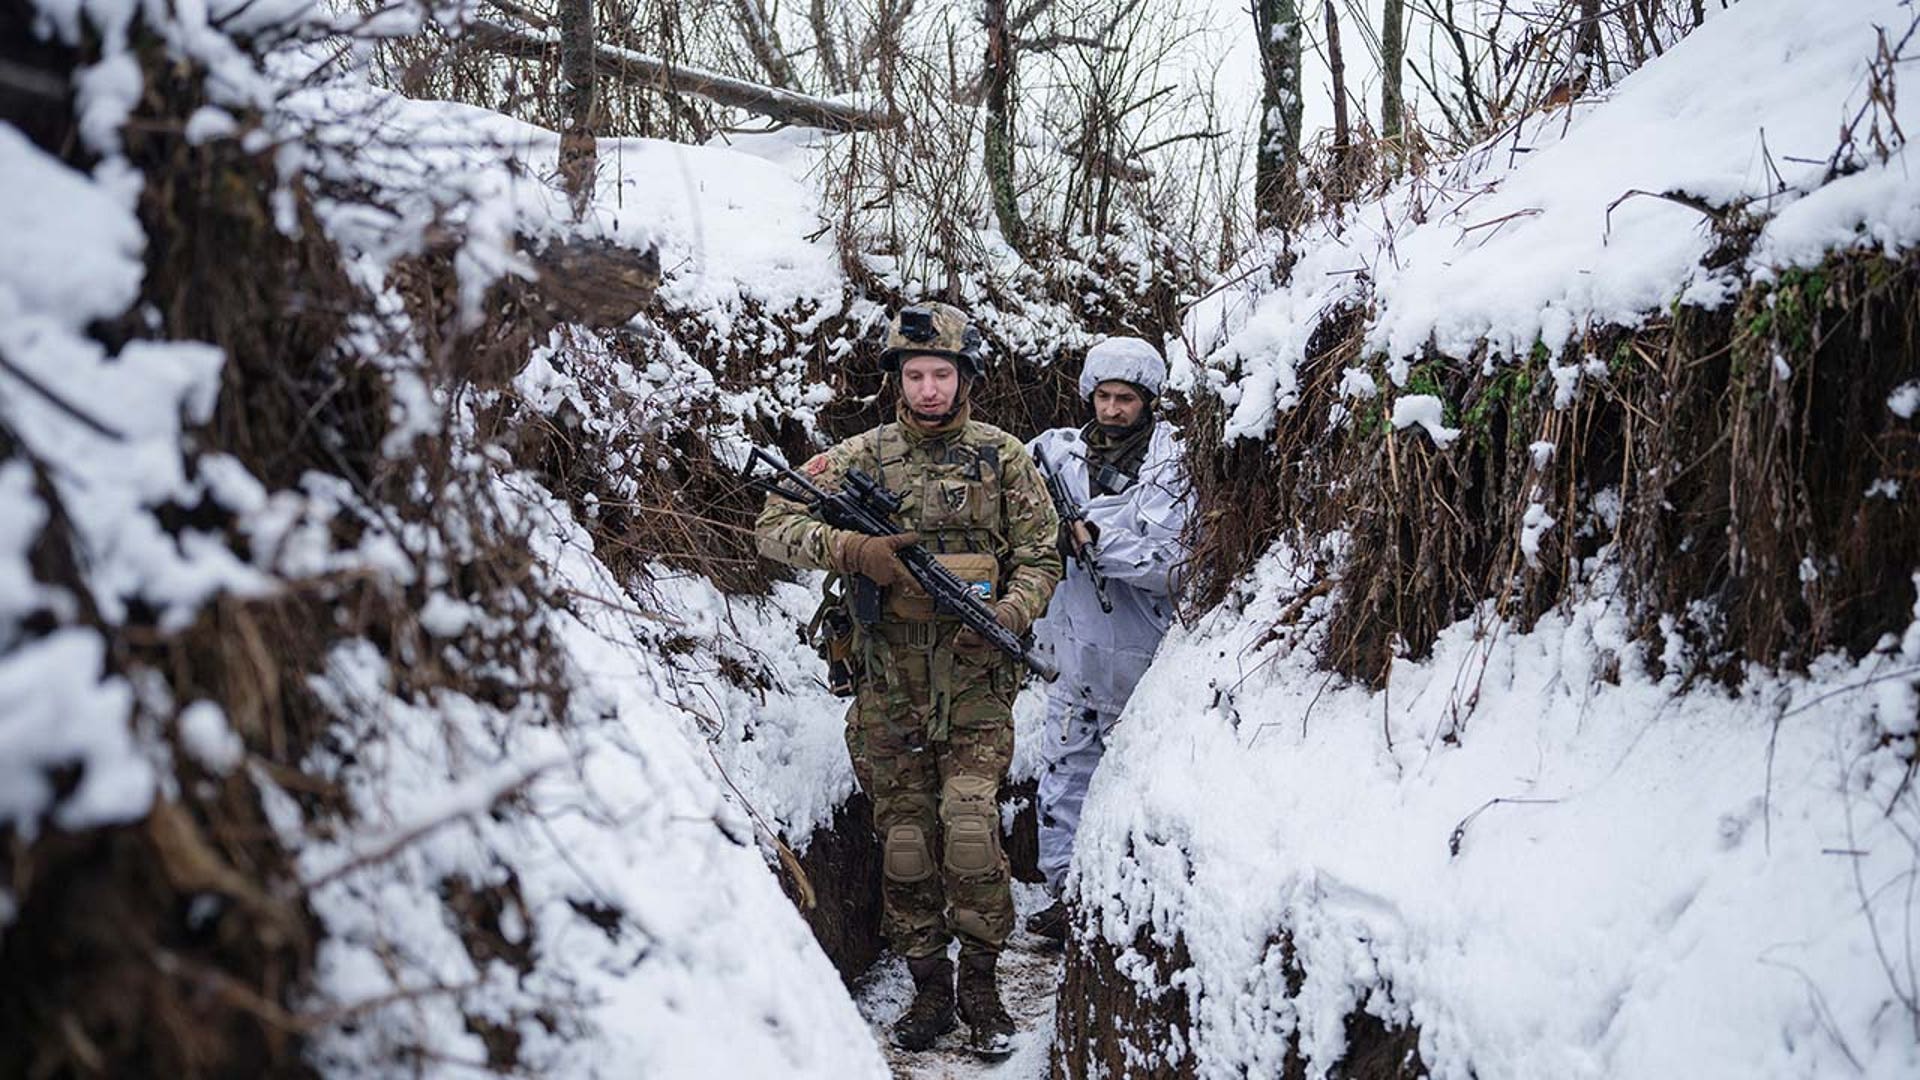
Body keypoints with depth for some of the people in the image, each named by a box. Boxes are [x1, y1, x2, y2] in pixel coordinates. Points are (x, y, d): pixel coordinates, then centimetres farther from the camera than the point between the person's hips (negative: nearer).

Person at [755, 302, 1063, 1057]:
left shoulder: (1003, 457, 3)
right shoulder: (863, 456, 4)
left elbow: (1040, 558, 4)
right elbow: (775, 525, 1)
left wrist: (1009, 613, -16)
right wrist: (851, 548, -16)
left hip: (974, 683, -2)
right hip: (889, 688, 2)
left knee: (969, 826, -13)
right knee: (904, 840, 7)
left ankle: (981, 984, 6)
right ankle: (929, 986, 23)